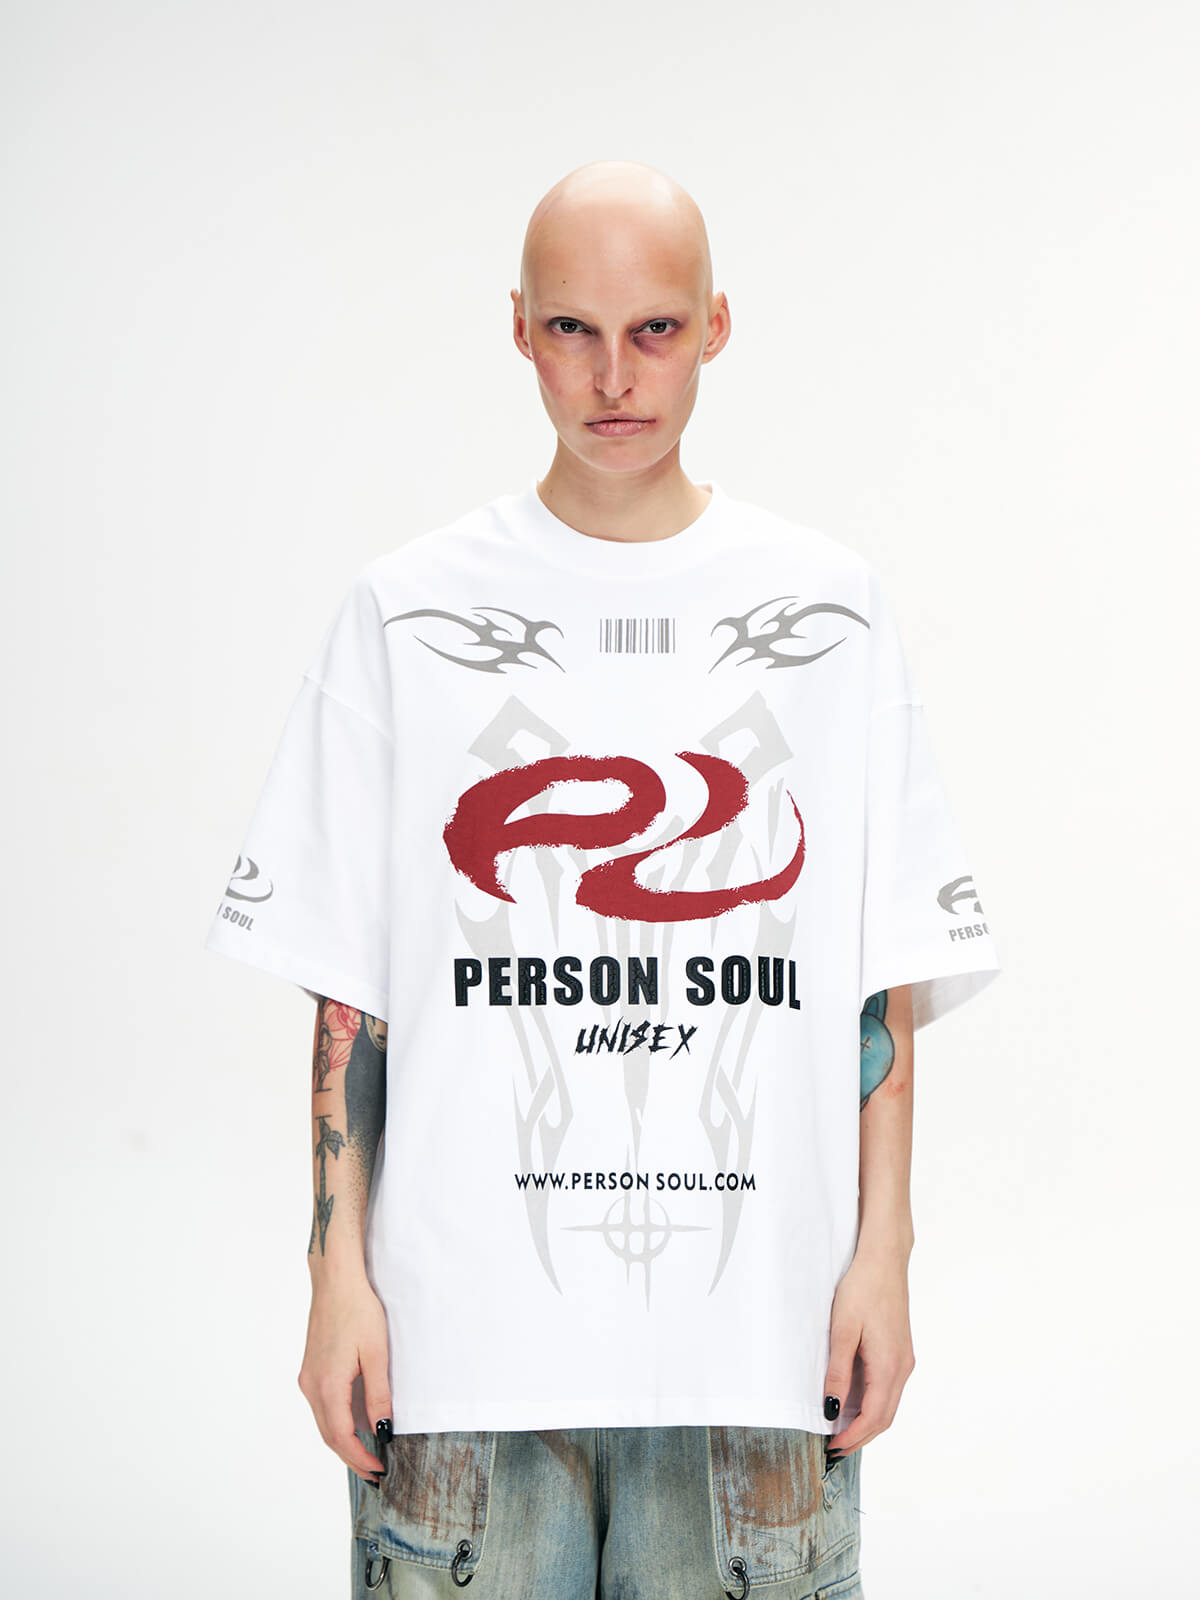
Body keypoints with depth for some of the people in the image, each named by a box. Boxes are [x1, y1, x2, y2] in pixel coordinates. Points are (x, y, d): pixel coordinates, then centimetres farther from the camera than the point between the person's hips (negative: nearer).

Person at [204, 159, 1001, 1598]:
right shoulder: (408, 612, 4)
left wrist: (882, 1254, 1)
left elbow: (887, 982, 6)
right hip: (463, 1320, 0)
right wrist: (340, 1276, -1)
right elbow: (345, 997, 3)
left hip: (758, 1322, 1)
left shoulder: (830, 613, 6)